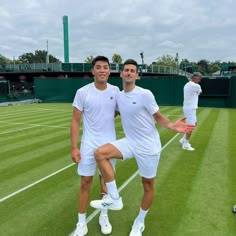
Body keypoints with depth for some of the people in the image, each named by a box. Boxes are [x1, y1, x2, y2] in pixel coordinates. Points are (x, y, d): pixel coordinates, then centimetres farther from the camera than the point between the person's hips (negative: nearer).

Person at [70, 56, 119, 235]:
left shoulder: (115, 91, -1)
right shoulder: (82, 92, -9)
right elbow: (76, 121, -6)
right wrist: (74, 147, -11)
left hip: (109, 144, 2)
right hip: (88, 145, -2)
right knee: (86, 183, 5)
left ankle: (104, 217, 34)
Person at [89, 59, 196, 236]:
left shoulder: (145, 94, -14)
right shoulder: (119, 96, 3)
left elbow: (159, 117, -8)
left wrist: (172, 126, -26)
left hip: (149, 146, -4)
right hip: (130, 142, 5)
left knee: (148, 186, 8)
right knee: (100, 153, -18)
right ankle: (114, 198, -5)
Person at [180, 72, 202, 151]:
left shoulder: (187, 85, 12)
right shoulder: (196, 86, -16)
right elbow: (199, 92, 5)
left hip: (189, 108, 10)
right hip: (190, 109, -10)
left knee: (193, 124, 19)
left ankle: (183, 139, 26)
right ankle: (186, 144, 4)